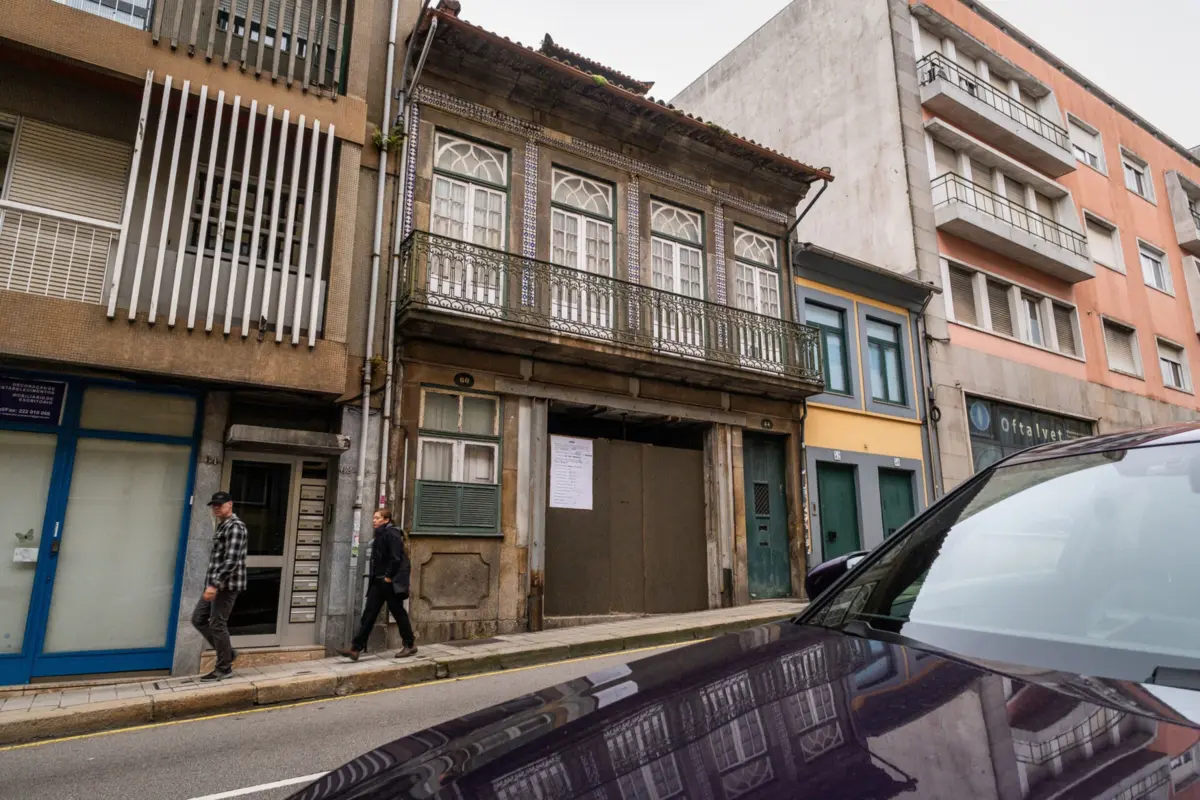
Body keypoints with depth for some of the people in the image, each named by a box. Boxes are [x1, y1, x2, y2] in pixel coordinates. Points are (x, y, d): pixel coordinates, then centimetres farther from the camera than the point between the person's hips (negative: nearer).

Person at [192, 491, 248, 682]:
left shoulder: (235, 527, -15)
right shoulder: (222, 526, 17)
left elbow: (231, 560, -23)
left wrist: (215, 584, -27)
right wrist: (212, 584, 23)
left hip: (227, 585, -10)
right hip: (217, 584, 10)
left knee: (217, 624, -3)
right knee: (198, 618, 13)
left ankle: (224, 668, 10)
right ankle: (227, 652, 22)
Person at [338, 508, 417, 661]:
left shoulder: (392, 534, -14)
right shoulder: (380, 534, 14)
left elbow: (396, 558, -20)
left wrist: (389, 577, -17)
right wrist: (374, 578, 12)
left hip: (391, 581, -9)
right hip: (378, 581, 9)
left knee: (398, 612, 1)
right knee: (369, 613, 4)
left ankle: (410, 645, 14)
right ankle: (356, 648, 5)